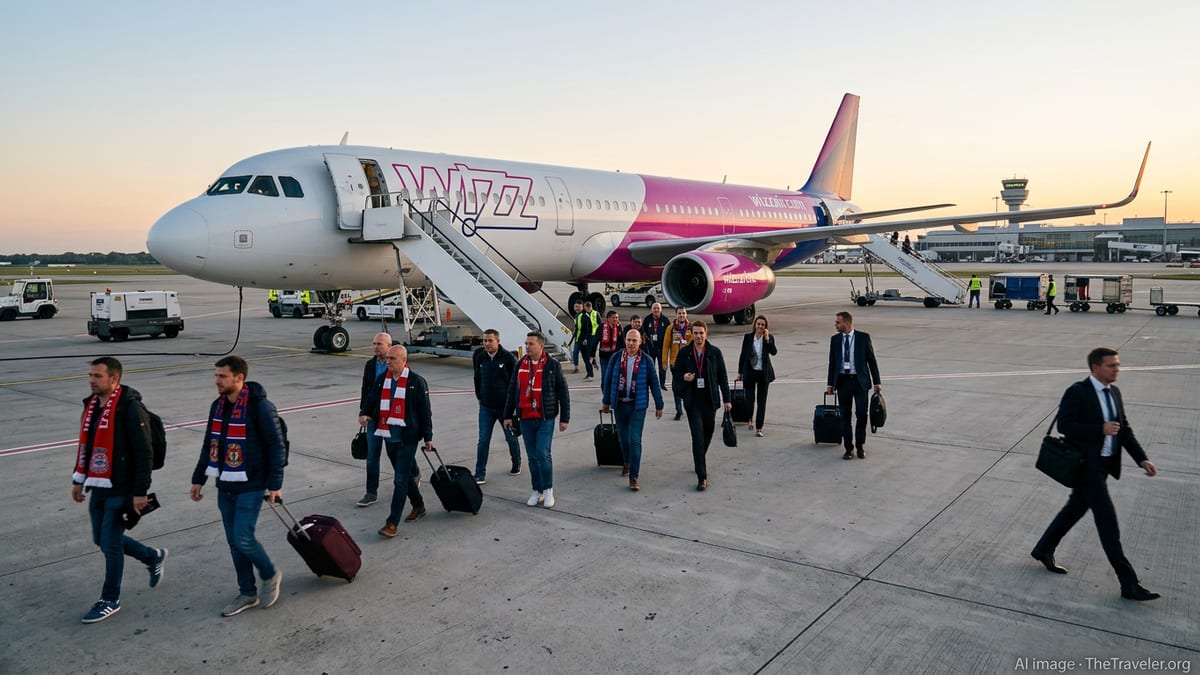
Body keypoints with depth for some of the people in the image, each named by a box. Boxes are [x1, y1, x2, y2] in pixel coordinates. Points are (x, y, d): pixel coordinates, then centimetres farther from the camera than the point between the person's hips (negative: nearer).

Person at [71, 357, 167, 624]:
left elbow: (144, 452, -18)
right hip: (98, 488, 9)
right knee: (102, 539, 16)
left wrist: (140, 492, -18)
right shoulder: (91, 405, 9)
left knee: (110, 543, -2)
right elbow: (85, 445, 21)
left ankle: (110, 600, 16)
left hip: (120, 490, -9)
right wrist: (78, 480, 21)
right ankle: (153, 557, 37)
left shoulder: (130, 408, -18)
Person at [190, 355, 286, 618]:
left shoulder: (260, 406, -16)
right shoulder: (218, 406, 7)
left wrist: (275, 484, -15)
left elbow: (276, 446, -14)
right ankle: (247, 593, 24)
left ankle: (270, 575, 17)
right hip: (225, 487, 7)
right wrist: (198, 478, 17)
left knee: (243, 539, -10)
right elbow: (209, 445, 17)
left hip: (250, 486, -7)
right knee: (234, 542, 11)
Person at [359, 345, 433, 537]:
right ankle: (418, 506, 40)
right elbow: (373, 401, 16)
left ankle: (392, 523, -3)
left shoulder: (416, 382, -9)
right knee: (404, 475, 20)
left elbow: (425, 411, -5)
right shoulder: (381, 379, 6)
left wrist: (428, 437, -4)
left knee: (400, 480, -6)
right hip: (388, 436, 6)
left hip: (407, 438, -6)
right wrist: (366, 415, -6)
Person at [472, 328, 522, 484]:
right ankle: (480, 475, 4)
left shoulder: (508, 357, -12)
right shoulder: (479, 356, -1)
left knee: (511, 438, 14)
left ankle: (516, 464, 37)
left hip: (505, 406, -2)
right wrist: (479, 397, 13)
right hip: (486, 407, 2)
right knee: (483, 441, -1)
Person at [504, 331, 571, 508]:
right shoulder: (520, 365, 8)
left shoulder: (552, 366, -3)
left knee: (543, 453, -10)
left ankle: (548, 490, 6)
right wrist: (508, 415, 13)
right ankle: (537, 491, 21)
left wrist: (564, 418, -3)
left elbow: (563, 393, -1)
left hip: (545, 419, -4)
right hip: (525, 419, 4)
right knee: (532, 457, 10)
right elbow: (512, 391, 14)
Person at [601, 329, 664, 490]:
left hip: (638, 406, -3)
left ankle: (633, 477, -4)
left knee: (635, 440, -8)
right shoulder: (616, 358, -1)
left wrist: (659, 406, 3)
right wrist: (606, 402, 11)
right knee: (622, 438, 16)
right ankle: (627, 462, 43)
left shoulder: (647, 361, -5)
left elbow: (654, 384, 0)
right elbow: (608, 380, 7)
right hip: (619, 404, 3)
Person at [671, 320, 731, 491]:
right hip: (693, 401, -2)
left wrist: (726, 399, 3)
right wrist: (683, 377, -13)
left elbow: (722, 376, 4)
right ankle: (702, 476, -7)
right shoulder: (684, 352, 0)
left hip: (710, 400, 2)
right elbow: (675, 370, 10)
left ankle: (699, 461, 41)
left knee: (708, 434, 14)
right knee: (698, 437, -8)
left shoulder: (715, 352, 1)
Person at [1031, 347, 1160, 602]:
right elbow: (1064, 425, -19)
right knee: (1108, 522, -4)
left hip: (1105, 463, 8)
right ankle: (1129, 583, 3)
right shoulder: (1077, 392, -16)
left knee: (1075, 509, 19)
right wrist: (1100, 429, -24)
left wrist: (1142, 459, 0)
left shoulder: (1114, 392, 8)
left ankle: (1043, 550, 35)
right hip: (1087, 465, -8)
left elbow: (1124, 429, 10)